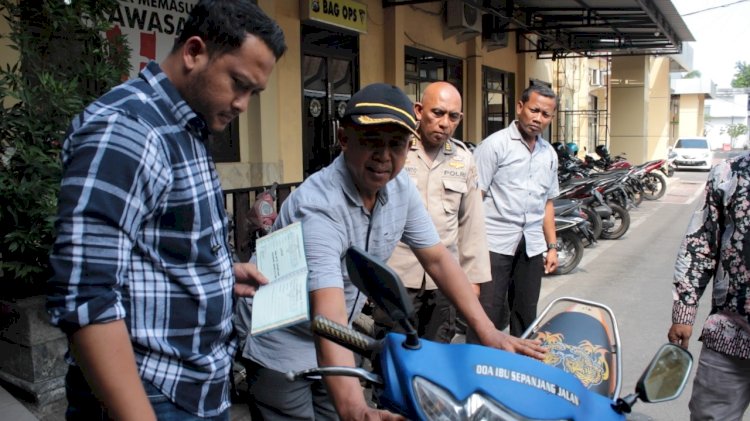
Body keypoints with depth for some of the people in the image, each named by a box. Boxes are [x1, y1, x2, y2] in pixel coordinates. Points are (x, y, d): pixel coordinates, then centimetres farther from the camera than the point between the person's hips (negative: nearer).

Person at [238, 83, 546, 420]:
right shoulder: (318, 205, -31)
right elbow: (329, 317, -40)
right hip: (283, 348, -6)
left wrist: (488, 332, -10)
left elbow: (437, 259, -3)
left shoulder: (401, 188, -9)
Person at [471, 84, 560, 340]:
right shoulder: (495, 144, -5)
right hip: (495, 243, -6)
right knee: (488, 316, -4)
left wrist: (552, 246, 17)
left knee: (526, 316, 14)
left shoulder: (549, 154, 15)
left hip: (532, 247, 6)